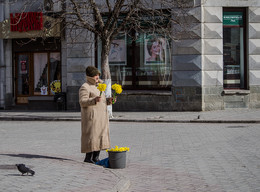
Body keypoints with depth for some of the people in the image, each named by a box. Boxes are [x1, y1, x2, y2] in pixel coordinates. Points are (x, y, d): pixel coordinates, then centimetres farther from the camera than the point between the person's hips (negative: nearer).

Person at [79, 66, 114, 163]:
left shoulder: (97, 86, 20)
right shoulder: (84, 87, -8)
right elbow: (82, 102, -17)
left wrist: (108, 100, 5)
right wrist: (94, 100, -31)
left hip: (101, 116, 8)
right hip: (91, 116, -8)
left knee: (100, 135, 5)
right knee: (91, 135, -9)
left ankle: (96, 157, 9)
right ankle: (88, 158, -3)